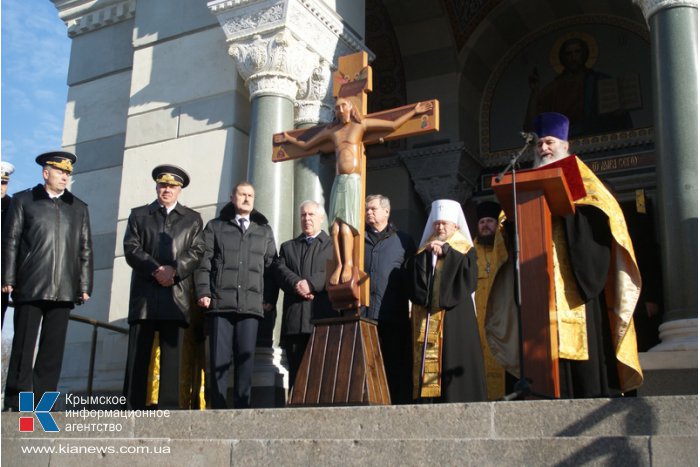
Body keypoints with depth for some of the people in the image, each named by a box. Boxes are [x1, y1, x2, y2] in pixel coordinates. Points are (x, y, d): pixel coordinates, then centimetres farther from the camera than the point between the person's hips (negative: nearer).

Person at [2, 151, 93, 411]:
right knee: (24, 346, -2)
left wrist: (85, 286, 6)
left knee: (53, 349, 2)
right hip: (30, 288, -2)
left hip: (63, 290, 3)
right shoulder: (23, 200, 9)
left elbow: (85, 250, 13)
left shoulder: (78, 208, 16)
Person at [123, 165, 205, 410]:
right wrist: (155, 270, -10)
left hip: (176, 296, 0)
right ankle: (133, 410, -1)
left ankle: (168, 410, -3)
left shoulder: (192, 218, 16)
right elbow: (131, 248, 4)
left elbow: (197, 252, 4)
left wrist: (174, 270, -12)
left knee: (171, 356, -3)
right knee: (138, 355, -3)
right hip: (144, 295, 1)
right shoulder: (139, 215, 17)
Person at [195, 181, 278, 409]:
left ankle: (242, 407, 1)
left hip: (251, 304, 1)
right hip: (220, 303, -1)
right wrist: (203, 292, -4)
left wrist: (270, 298, 3)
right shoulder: (215, 227, 15)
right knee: (219, 360, -3)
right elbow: (204, 262, 7)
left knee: (246, 359, -2)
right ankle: (217, 408, 0)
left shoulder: (264, 231, 20)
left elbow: (271, 267, 14)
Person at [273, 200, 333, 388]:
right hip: (294, 320, 3)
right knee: (296, 371, 1)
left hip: (322, 317, -3)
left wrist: (311, 284, -14)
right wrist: (297, 284, -12)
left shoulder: (334, 245, 15)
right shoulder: (288, 247, 24)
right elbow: (280, 271, 7)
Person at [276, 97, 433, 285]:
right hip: (338, 181, 4)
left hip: (353, 180, -3)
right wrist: (289, 138, 39)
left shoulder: (361, 124, 10)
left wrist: (414, 111, 8)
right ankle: (339, 265, -7)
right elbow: (306, 145, 34)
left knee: (346, 225, -15)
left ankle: (348, 264, -14)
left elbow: (393, 125, 9)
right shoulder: (330, 130, 20)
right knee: (335, 227, -9)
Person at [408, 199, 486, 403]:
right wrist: (426, 253, -8)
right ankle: (437, 398, -3)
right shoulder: (425, 249, 20)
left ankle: (459, 401, -6)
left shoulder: (464, 249, 11)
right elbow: (412, 272, 5)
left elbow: (469, 270, -9)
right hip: (429, 312, 3)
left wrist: (446, 251, -7)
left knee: (455, 356, -8)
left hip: (455, 310, -3)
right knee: (429, 357, -4)